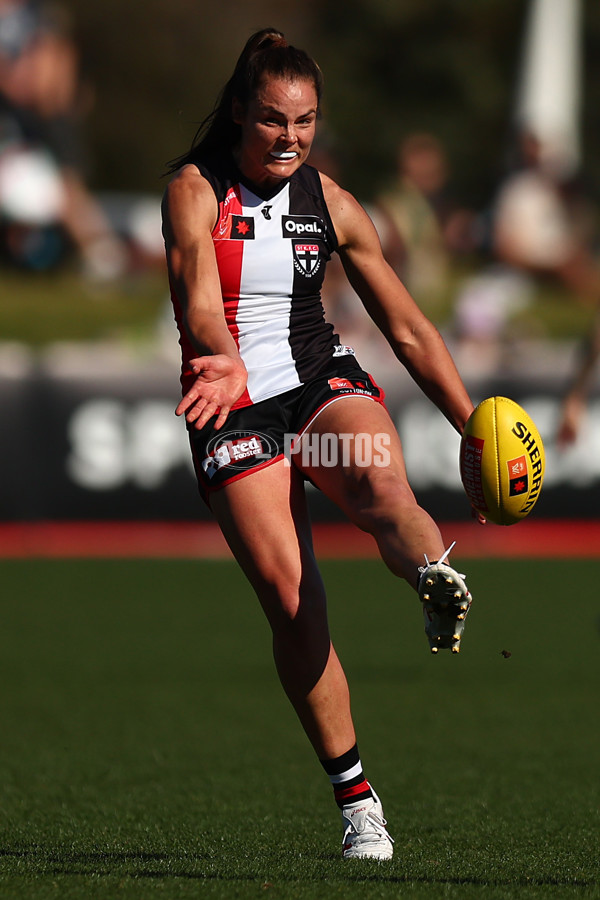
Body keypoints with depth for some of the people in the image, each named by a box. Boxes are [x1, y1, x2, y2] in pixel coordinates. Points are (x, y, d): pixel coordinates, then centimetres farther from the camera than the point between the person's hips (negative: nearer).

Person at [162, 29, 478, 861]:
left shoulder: (331, 205, 7)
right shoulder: (196, 190, -4)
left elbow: (408, 329, 13)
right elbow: (199, 306, -20)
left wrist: (476, 429, 7)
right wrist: (224, 361, -43)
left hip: (324, 385, 2)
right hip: (234, 410, -2)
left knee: (381, 488, -35)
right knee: (290, 598, -13)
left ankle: (440, 586, -65)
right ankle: (355, 798, -5)